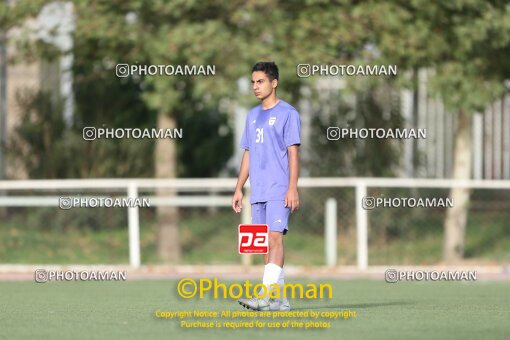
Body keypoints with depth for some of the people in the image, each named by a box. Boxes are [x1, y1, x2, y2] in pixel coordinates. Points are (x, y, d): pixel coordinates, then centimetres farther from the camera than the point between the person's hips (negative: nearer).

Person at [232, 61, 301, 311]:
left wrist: (292, 188, -15)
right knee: (266, 244, 5)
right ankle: (280, 300, 8)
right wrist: (239, 188, 16)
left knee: (275, 237, -16)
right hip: (258, 192, 7)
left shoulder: (287, 113, -2)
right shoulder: (252, 116, 18)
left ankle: (266, 297, -25)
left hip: (279, 190, -7)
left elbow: (293, 153, -7)